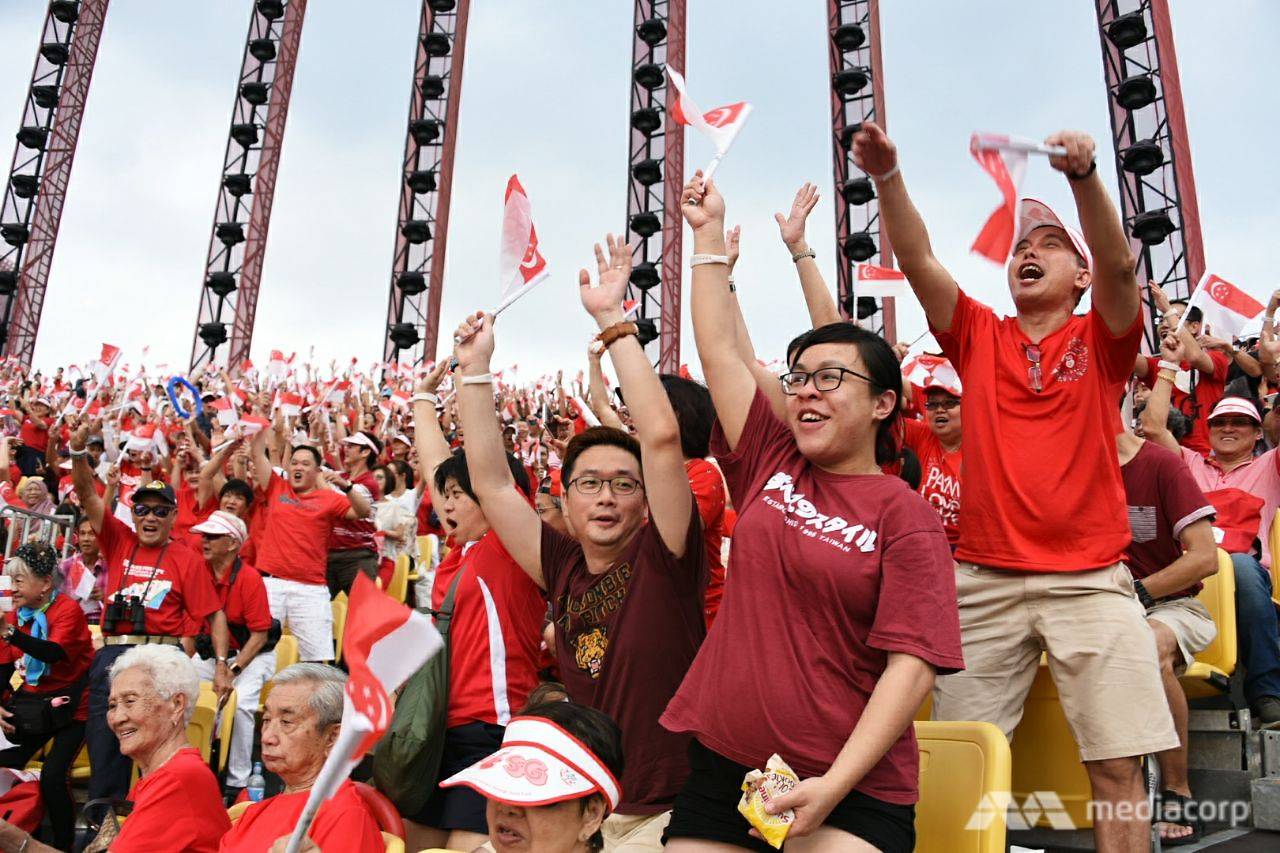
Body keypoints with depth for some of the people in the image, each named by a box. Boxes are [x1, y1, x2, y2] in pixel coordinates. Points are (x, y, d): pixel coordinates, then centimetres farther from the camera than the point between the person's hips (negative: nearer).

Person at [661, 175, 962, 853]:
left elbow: (912, 662, -12)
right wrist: (710, 233, 11)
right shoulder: (771, 465, 6)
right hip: (721, 762, 5)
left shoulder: (904, 517, -6)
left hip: (848, 787, -4)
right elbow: (720, 346, 8)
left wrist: (834, 785, -20)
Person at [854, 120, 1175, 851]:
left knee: (1118, 766, 1)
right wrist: (887, 175, -17)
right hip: (986, 578, 1)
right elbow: (917, 259, -2)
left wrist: (1084, 175, -29)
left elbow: (1120, 263, -13)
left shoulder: (1101, 340, 7)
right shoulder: (979, 337, 10)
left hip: (1090, 579, -1)